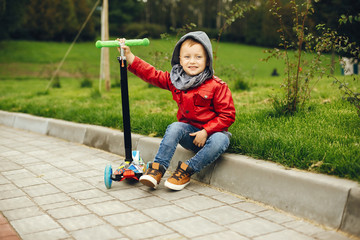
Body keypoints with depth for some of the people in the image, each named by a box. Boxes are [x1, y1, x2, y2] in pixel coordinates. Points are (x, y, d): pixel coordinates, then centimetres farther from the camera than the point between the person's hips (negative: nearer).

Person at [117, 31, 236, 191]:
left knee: (221, 140, -34)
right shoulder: (175, 81, 3)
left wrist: (206, 131, -20)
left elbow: (227, 115, -11)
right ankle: (158, 168, -27)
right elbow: (150, 74, 4)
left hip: (212, 131, -3)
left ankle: (186, 170, -27)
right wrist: (128, 54, -3)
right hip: (189, 132, 3)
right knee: (174, 127, -27)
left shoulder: (217, 86, -11)